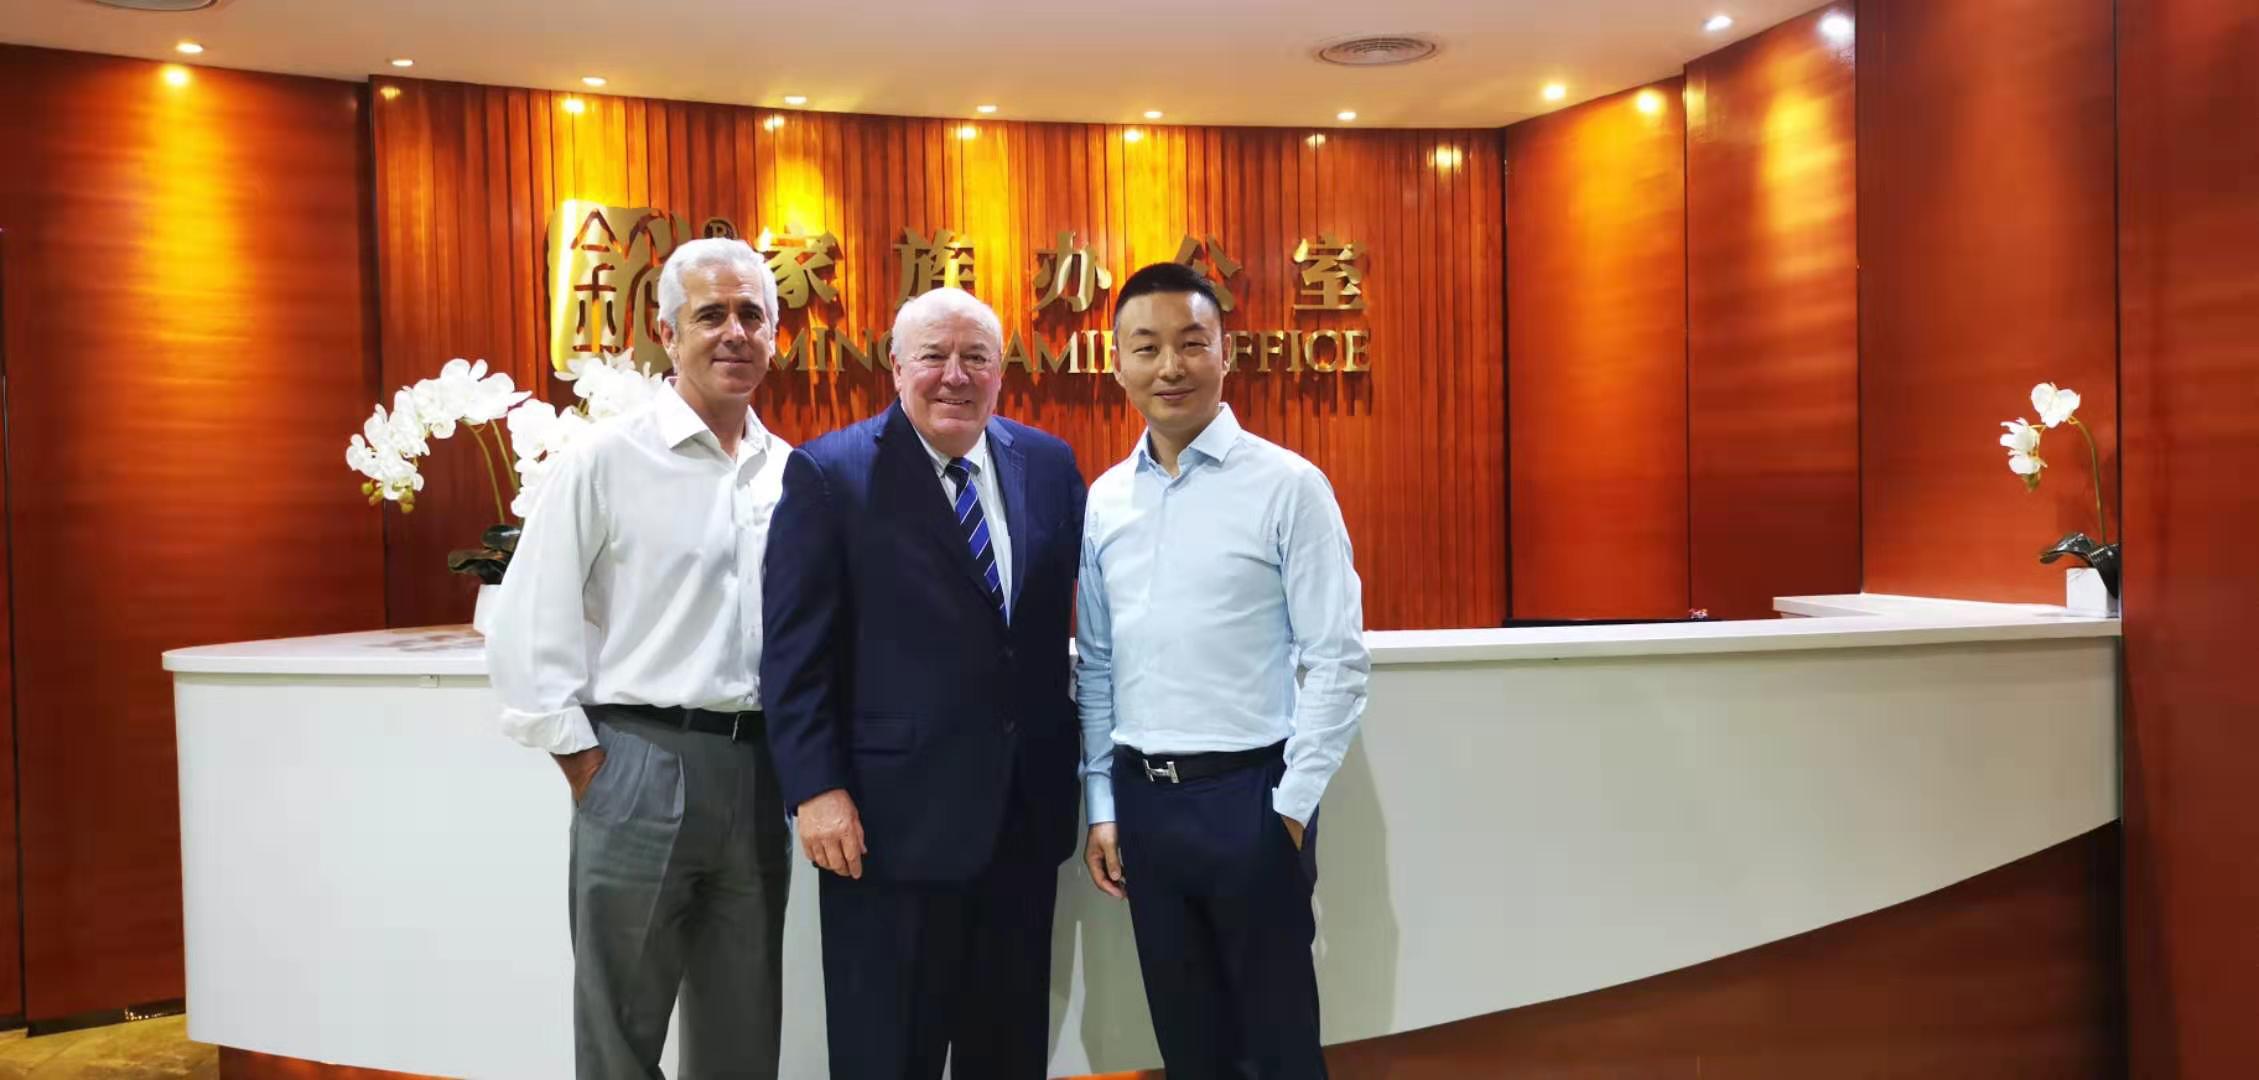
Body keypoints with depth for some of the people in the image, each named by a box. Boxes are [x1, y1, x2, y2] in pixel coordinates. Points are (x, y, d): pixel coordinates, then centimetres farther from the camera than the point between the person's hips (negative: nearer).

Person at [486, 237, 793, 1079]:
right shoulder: (606, 459, -5)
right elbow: (528, 629, -6)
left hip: (759, 773, 4)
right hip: (639, 766, -4)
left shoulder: (792, 472, 9)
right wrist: (588, 768, -8)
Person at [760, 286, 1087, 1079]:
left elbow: (1067, 611, 11)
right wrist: (815, 790, -14)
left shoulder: (1049, 465, 6)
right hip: (892, 813, -4)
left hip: (1028, 806, 4)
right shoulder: (830, 473, -6)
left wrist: (1070, 762, 5)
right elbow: (794, 650, -9)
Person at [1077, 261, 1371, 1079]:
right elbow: (1095, 665, 10)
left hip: (1248, 794, -4)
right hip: (1141, 796, 4)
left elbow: (1338, 660, -9)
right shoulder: (1102, 501, 6)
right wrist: (1102, 804, 8)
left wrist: (1294, 804, -11)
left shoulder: (1288, 486, -8)